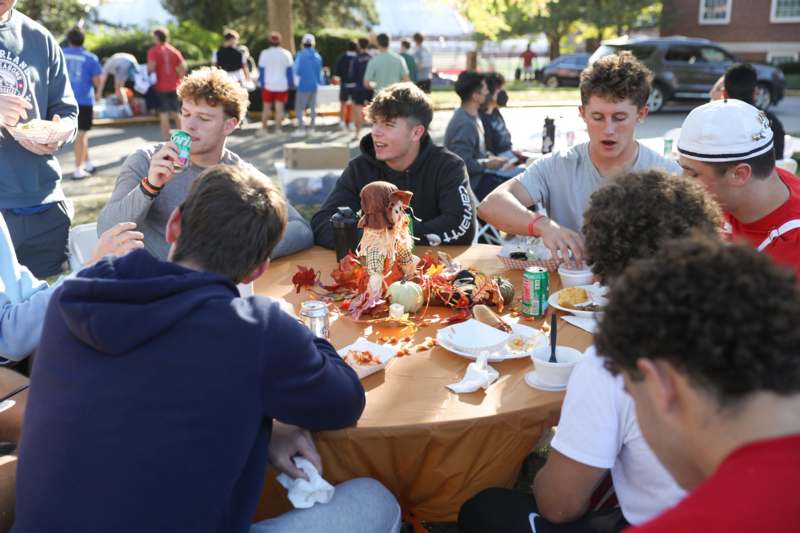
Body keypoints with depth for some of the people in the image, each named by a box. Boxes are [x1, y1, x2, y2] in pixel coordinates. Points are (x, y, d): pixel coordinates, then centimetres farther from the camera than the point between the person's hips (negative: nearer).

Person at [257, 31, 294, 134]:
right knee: (279, 108, 2)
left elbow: (261, 70, 0)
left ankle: (263, 128, 16)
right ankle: (277, 129, 2)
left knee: (266, 108, 10)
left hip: (268, 85, 0)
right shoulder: (286, 54, -1)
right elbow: (289, 70, 3)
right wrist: (290, 83, 12)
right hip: (282, 86, 0)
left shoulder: (264, 53, -3)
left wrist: (262, 83, 8)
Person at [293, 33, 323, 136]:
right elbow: (319, 72, 11)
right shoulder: (317, 56, 4)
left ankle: (301, 128, -5)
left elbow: (296, 71, -9)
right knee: (313, 107, 11)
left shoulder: (301, 55, -12)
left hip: (303, 86, -6)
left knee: (299, 108, 0)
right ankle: (312, 128, 14)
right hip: (314, 85, 6)